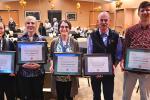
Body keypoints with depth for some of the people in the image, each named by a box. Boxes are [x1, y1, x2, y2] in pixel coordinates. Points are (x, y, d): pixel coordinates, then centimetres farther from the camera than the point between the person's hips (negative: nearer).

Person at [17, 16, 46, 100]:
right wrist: (23, 65, -15)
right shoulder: (20, 39, 1)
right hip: (23, 73, 0)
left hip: (38, 73, 0)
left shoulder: (42, 39, 1)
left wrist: (39, 65, -16)